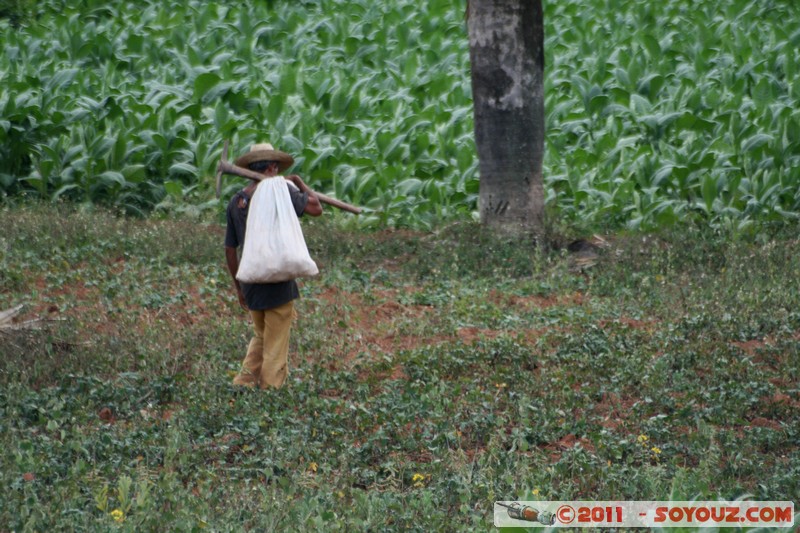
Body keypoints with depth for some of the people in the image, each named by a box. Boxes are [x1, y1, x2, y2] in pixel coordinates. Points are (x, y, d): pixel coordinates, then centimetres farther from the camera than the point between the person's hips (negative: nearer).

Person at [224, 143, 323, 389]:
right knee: (275, 345, 3)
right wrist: (300, 184, 7)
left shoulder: (236, 202, 8)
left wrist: (238, 286, 21)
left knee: (260, 337, 22)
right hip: (278, 283, -5)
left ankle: (243, 384, 15)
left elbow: (230, 249, 12)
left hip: (251, 284, 5)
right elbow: (315, 208, -10)